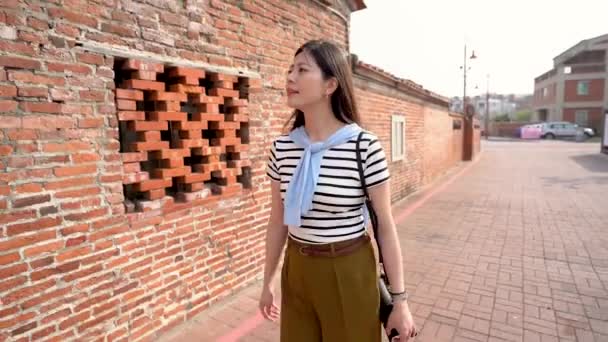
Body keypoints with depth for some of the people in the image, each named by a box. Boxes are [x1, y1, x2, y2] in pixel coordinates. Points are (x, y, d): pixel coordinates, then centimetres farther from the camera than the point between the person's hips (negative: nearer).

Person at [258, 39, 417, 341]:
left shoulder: (365, 146, -16)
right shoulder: (282, 147, -4)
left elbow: (386, 227, -10)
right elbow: (277, 220, 4)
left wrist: (399, 299, -5)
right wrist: (268, 282, 12)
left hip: (349, 273, -3)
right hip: (296, 271, 4)